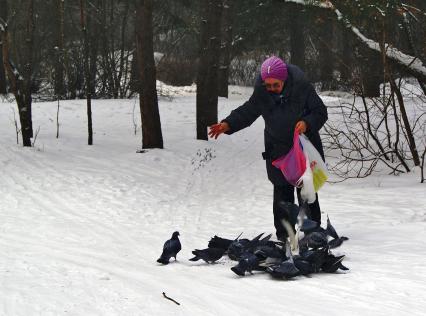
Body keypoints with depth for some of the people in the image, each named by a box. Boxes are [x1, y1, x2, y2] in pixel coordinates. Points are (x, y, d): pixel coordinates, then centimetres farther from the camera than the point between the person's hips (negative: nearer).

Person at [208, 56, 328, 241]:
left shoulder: (302, 87, -18)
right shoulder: (261, 92, -10)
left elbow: (320, 112, -9)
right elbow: (247, 112, 2)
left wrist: (307, 123, -29)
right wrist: (227, 125, -12)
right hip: (278, 149, 2)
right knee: (282, 191, 1)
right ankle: (283, 232, 8)